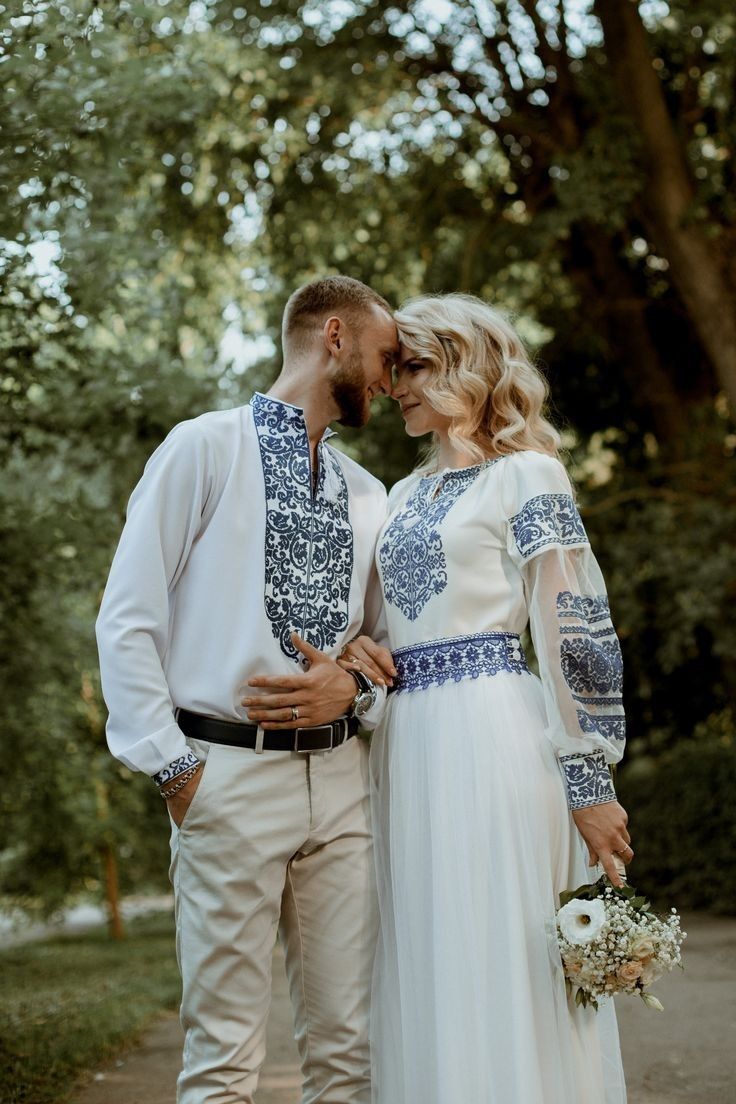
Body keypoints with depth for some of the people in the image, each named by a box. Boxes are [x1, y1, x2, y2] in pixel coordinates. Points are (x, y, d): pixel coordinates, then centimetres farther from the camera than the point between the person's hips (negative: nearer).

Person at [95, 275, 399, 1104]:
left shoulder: (368, 495, 16)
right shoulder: (206, 448, 0)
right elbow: (127, 621, -4)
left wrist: (353, 689, -2)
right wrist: (173, 765, -9)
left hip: (339, 777, 5)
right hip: (229, 772, -5)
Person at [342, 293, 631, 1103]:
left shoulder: (525, 477, -2)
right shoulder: (406, 494, 19)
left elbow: (575, 633, -8)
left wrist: (590, 782, -12)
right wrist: (365, 657, 2)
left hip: (491, 731, -7)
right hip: (406, 741, 7)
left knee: (502, 963, -5)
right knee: (426, 967, 8)